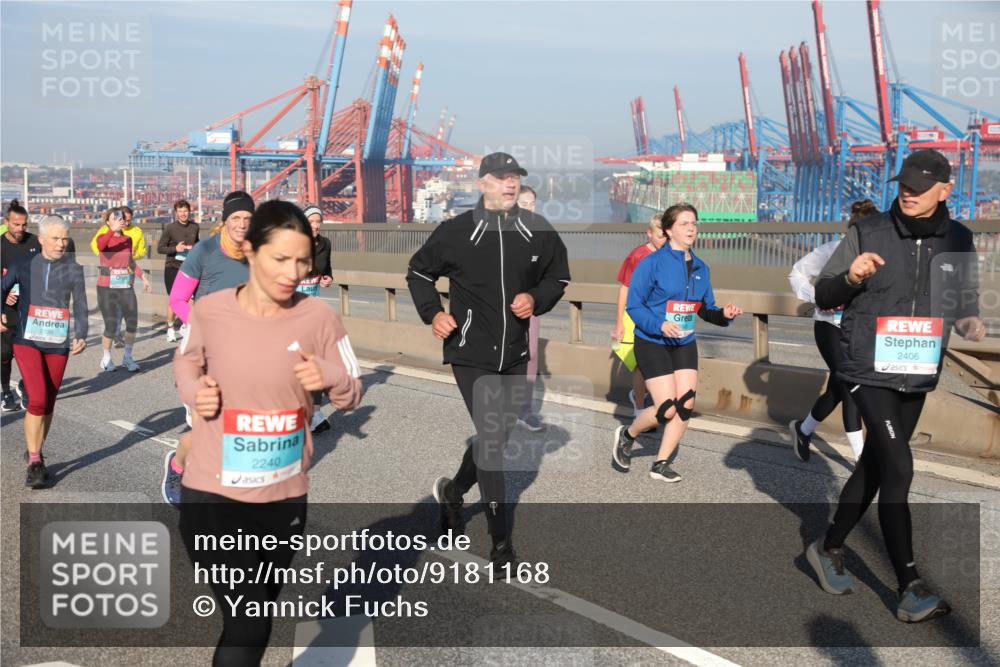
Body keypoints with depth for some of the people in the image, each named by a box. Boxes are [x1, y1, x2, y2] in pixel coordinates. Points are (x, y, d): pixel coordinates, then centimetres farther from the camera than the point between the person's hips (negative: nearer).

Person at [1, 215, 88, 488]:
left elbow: (80, 308, -1)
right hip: (27, 341, -2)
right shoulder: (24, 265, -1)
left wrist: (81, 337, -16)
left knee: (48, 404, 11)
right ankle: (34, 463, -5)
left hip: (58, 344, 2)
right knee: (37, 400, -16)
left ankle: (36, 455, 30)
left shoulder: (74, 270, 0)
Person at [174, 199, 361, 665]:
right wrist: (194, 390, -10)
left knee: (258, 617, 23)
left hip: (285, 496, 3)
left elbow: (352, 395, -1)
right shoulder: (209, 311, -10)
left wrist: (329, 378, -23)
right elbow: (186, 358, 11)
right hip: (211, 494, -2)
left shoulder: (319, 318, -10)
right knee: (245, 623, -7)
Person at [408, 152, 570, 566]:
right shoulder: (456, 232, -6)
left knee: (499, 434, 15)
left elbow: (558, 277, 15)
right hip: (471, 353, -5)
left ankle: (453, 491, 43)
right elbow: (418, 272, 8)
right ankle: (501, 541, 0)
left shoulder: (537, 231, 1)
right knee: (492, 435, -10)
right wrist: (432, 313, -7)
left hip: (514, 353, 5)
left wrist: (537, 299, -6)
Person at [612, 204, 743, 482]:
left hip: (685, 344, 6)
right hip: (652, 344, -6)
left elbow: (706, 309, 10)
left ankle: (661, 465, 15)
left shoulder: (700, 268, 6)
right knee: (668, 409, -10)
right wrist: (659, 325, -28)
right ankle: (626, 435, 20)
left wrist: (724, 314, -11)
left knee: (686, 405, -1)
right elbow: (633, 305, -13)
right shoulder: (652, 263, -12)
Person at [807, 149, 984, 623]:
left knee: (874, 466, 14)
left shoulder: (959, 241, 3)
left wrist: (970, 322, -9)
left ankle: (829, 548, 33)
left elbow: (966, 298, 14)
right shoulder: (868, 233, -6)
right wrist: (850, 276, -24)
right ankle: (910, 589, -6)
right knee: (898, 467, -13)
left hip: (916, 375, 5)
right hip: (869, 370, -5)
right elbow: (823, 297, -3)